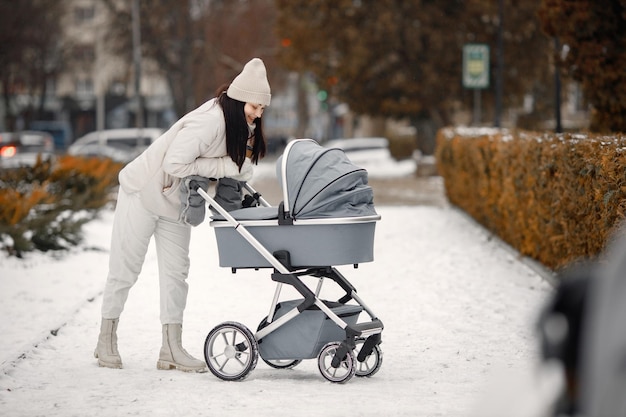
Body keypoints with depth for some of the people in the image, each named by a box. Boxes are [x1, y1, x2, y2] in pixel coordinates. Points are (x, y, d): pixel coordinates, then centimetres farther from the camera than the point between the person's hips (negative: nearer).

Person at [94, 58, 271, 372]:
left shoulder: (241, 125, -4)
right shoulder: (209, 121, -32)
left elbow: (238, 167, 3)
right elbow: (174, 164, -32)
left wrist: (238, 178, -22)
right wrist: (226, 166, -29)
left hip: (176, 202, 8)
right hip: (144, 192, -8)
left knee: (175, 271, 3)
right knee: (125, 269, 2)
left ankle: (172, 350, 4)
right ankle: (106, 340, 14)